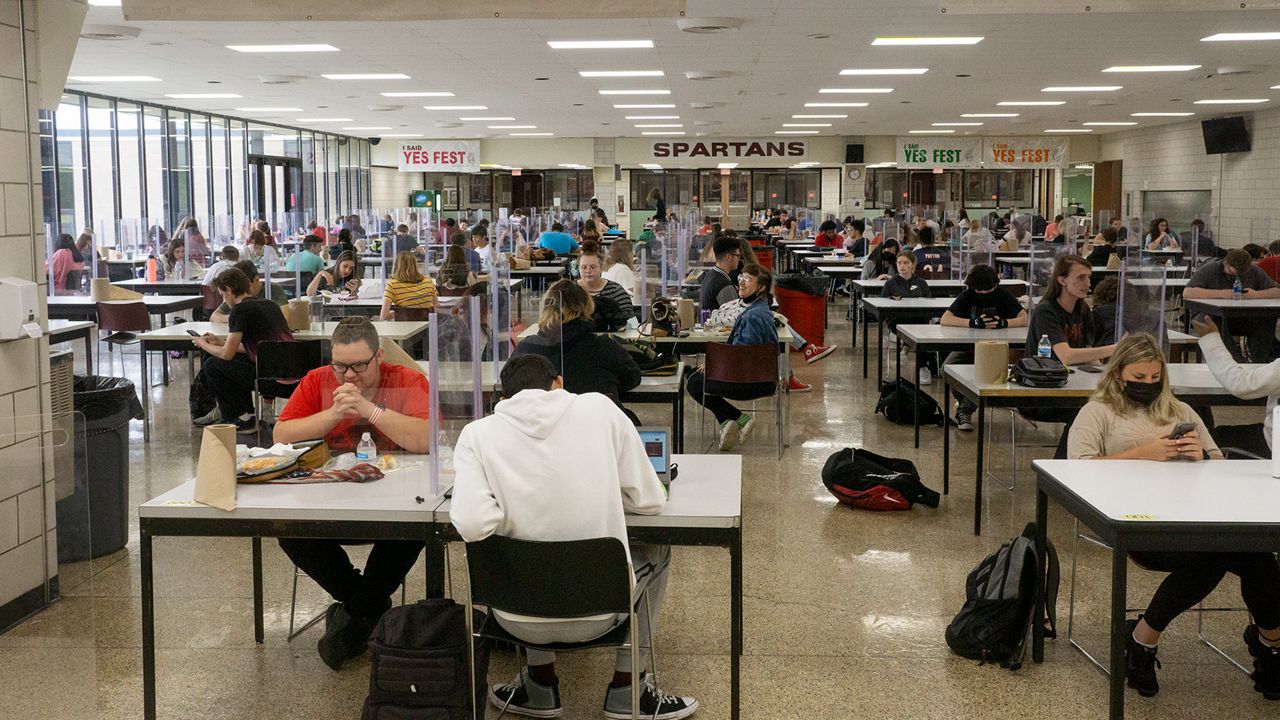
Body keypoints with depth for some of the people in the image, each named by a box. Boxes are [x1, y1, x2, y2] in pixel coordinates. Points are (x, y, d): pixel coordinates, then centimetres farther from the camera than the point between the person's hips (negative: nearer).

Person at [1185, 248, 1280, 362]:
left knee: (1268, 320, -24)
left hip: (1242, 320, 3)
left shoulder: (1254, 272, 4)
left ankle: (1258, 360, -10)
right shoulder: (1209, 270, -8)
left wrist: (1256, 294, -19)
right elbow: (1187, 292, -22)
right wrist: (1221, 293, -27)